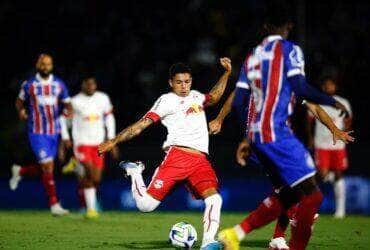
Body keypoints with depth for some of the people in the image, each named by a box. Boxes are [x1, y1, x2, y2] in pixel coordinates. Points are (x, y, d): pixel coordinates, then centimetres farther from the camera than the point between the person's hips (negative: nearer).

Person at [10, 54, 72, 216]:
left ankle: (19, 172, 39)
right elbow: (20, 101, 13)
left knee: (45, 167, 9)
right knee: (48, 167, -10)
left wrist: (68, 110, -16)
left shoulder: (59, 84, 5)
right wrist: (21, 111, -8)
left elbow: (67, 104, 7)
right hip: (37, 133, -4)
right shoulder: (29, 85, -1)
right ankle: (54, 204, -3)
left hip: (54, 132, 4)